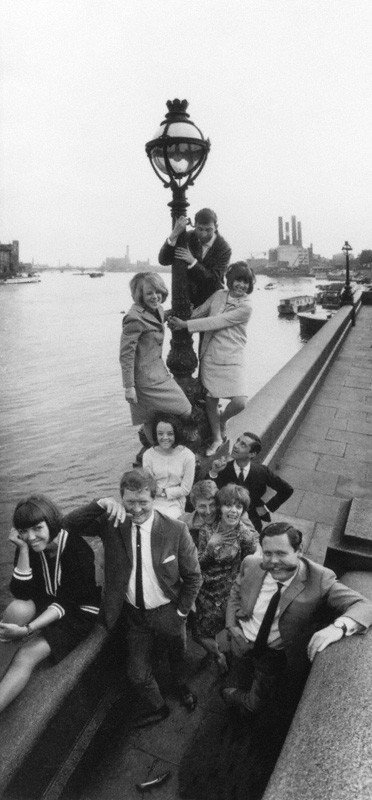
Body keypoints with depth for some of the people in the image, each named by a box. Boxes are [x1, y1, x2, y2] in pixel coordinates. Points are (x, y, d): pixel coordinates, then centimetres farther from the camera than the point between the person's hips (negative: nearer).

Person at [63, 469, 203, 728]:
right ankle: (157, 708, 50)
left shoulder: (176, 530, -23)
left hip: (168, 613, -1)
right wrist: (100, 504, -32)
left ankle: (182, 687, 62)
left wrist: (181, 612, -8)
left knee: (178, 658, 26)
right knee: (138, 673, 17)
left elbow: (193, 577, -11)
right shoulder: (112, 524, -16)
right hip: (133, 614, 2)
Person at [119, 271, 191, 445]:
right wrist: (129, 386, -20)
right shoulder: (135, 318, -20)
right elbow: (126, 354, -20)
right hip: (147, 380, -8)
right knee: (184, 411, -2)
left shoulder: (157, 310, 9)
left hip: (159, 372, 8)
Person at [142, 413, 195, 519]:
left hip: (175, 503, -1)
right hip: (153, 502, 2)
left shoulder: (187, 456, -10)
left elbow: (185, 489, -4)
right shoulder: (148, 455, -4)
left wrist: (163, 492, -5)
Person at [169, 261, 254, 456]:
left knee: (239, 402, -14)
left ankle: (221, 420, 21)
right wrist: (176, 318, -4)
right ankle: (217, 438, 29)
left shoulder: (245, 308, -10)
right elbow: (198, 312, 12)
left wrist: (185, 324, -14)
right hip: (209, 357, 4)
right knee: (211, 399, 8)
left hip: (230, 361, -3)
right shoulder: (219, 295, 6)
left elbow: (215, 322, -15)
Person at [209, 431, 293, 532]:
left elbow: (287, 490, -2)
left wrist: (267, 507, -4)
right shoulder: (223, 470, -17)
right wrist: (213, 473, -39)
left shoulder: (262, 472, -14)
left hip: (252, 526, 1)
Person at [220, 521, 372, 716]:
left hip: (278, 657, -2)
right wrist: (231, 625, -5)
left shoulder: (319, 579, -22)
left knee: (254, 704, -1)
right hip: (241, 644, 2)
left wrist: (338, 627, -46)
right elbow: (235, 592, 8)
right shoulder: (251, 565, -12)